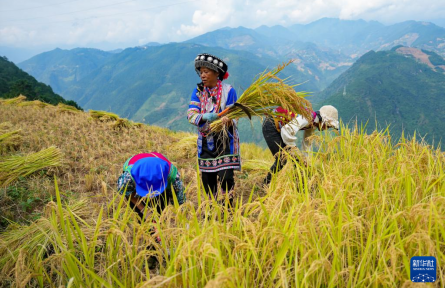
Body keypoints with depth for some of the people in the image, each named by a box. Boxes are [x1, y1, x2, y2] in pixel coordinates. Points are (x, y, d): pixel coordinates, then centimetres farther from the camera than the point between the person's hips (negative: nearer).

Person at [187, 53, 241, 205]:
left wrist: (227, 120, -32)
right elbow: (191, 114, -6)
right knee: (207, 178, 8)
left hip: (225, 139, -3)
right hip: (205, 139, 4)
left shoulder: (228, 91, -6)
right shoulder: (198, 90, 4)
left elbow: (233, 115, -8)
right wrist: (204, 117, -27)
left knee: (226, 176, -10)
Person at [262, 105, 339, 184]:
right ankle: (267, 183, 5)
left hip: (277, 129, 10)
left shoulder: (313, 124, 3)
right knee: (281, 159, -10)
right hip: (270, 126, -10)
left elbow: (306, 143, 14)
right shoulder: (308, 118, -27)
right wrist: (293, 149, -28)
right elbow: (287, 131, -41)